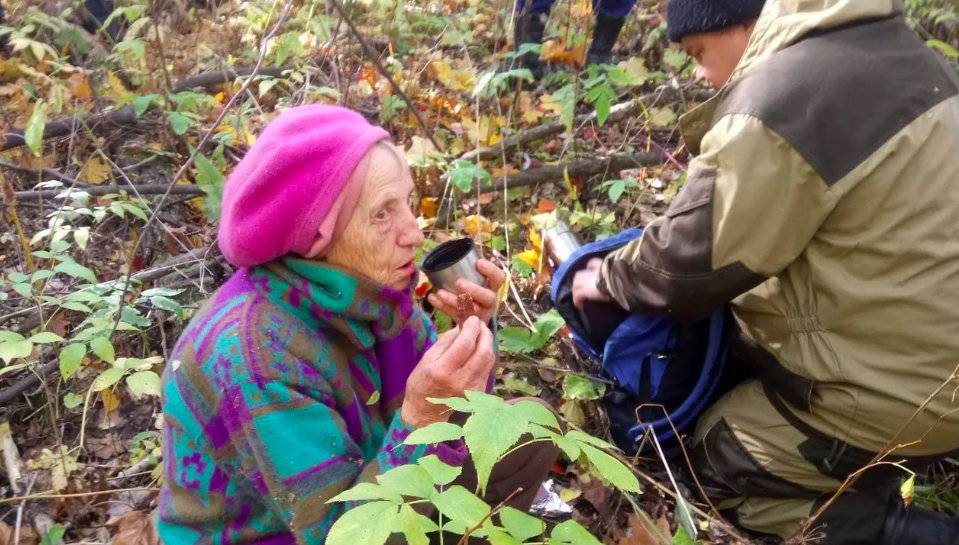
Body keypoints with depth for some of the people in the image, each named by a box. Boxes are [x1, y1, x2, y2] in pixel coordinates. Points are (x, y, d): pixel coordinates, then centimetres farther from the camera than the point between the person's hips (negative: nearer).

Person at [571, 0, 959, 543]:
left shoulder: (776, 107, -25)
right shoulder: (883, 44, 4)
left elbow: (691, 262, -17)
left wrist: (609, 278, 1)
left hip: (901, 383, -9)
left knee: (721, 464, 8)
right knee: (725, 336, 21)